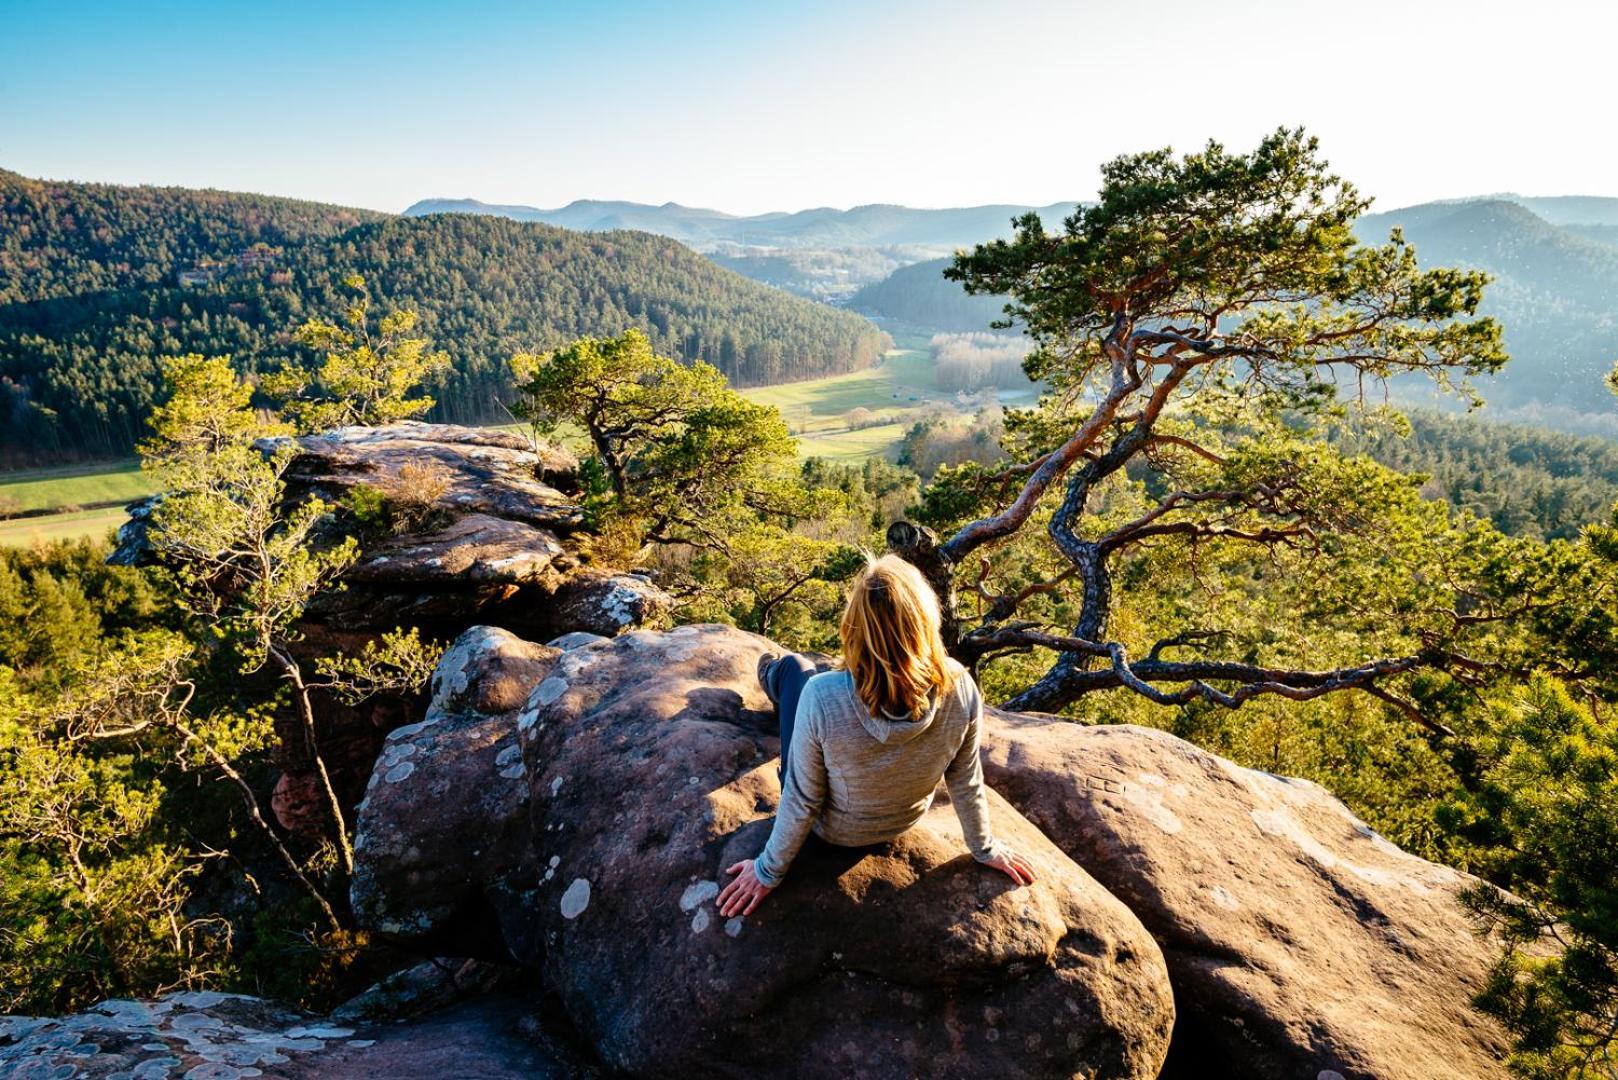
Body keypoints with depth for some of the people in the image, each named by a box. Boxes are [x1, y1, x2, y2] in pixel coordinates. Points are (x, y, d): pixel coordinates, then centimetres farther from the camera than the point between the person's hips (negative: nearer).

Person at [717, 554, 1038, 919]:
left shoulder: (822, 698, -40)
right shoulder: (960, 689, -32)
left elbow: (800, 801, -26)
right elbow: (966, 783, -16)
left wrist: (769, 870, -7)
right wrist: (985, 850, 4)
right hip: (906, 821, 3)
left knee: (793, 666, 18)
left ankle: (775, 681, 55)